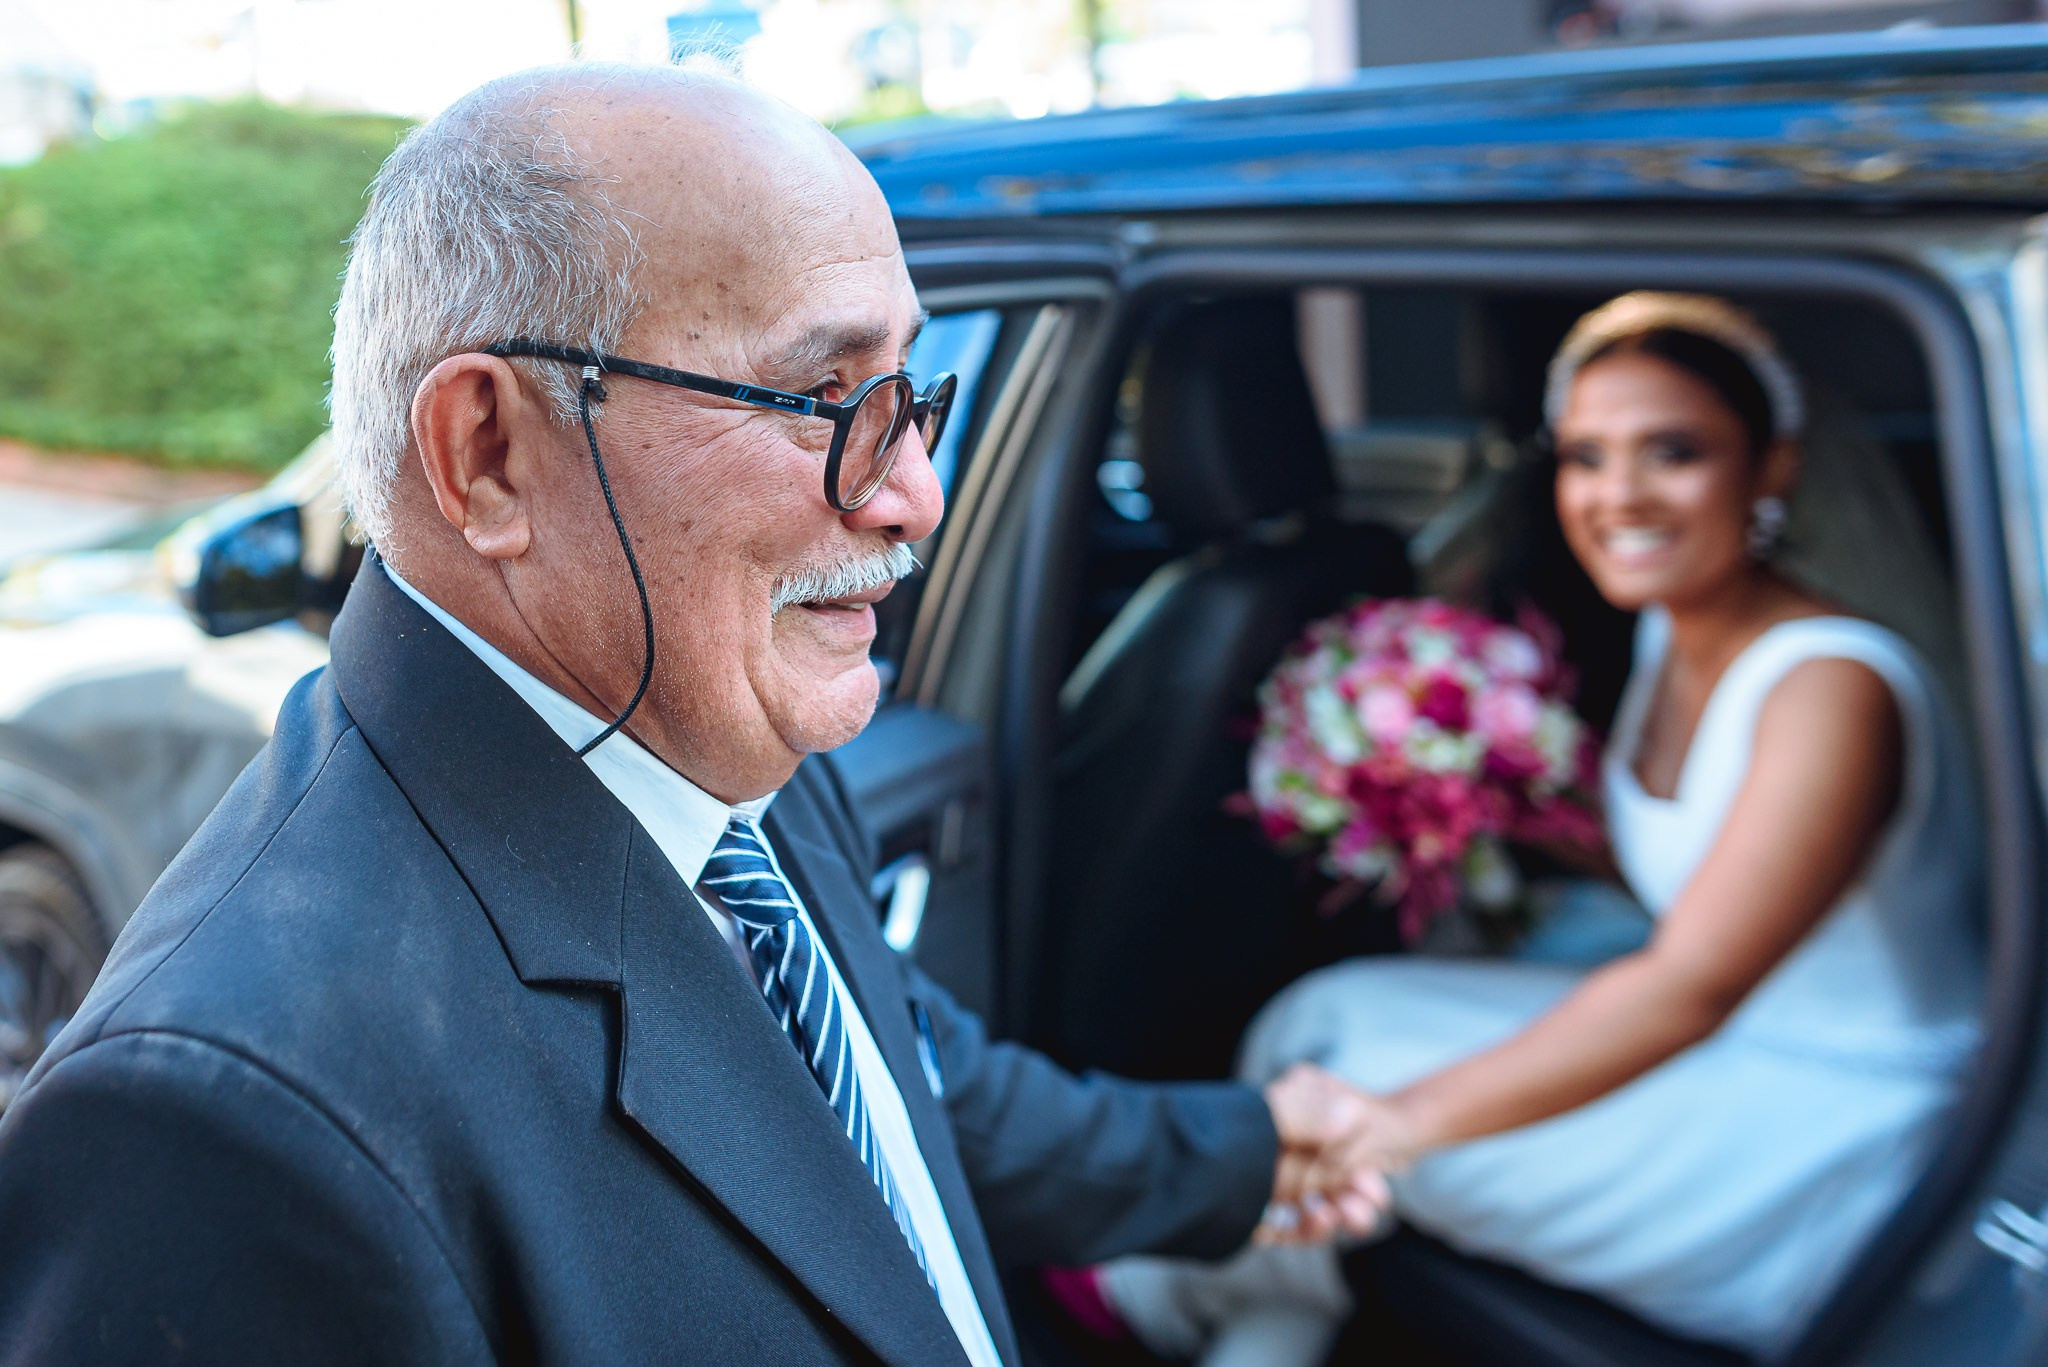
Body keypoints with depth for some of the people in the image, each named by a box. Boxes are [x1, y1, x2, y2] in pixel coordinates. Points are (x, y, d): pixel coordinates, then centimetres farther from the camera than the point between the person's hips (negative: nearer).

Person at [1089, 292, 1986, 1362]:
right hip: (1716, 1053, 8)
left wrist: (1410, 1120, -35)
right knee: (1329, 1015, -5)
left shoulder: (1831, 687, -26)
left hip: (1834, 1137, -8)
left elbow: (1691, 986, -33)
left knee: (1361, 1086, -14)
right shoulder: (1669, 632, 1)